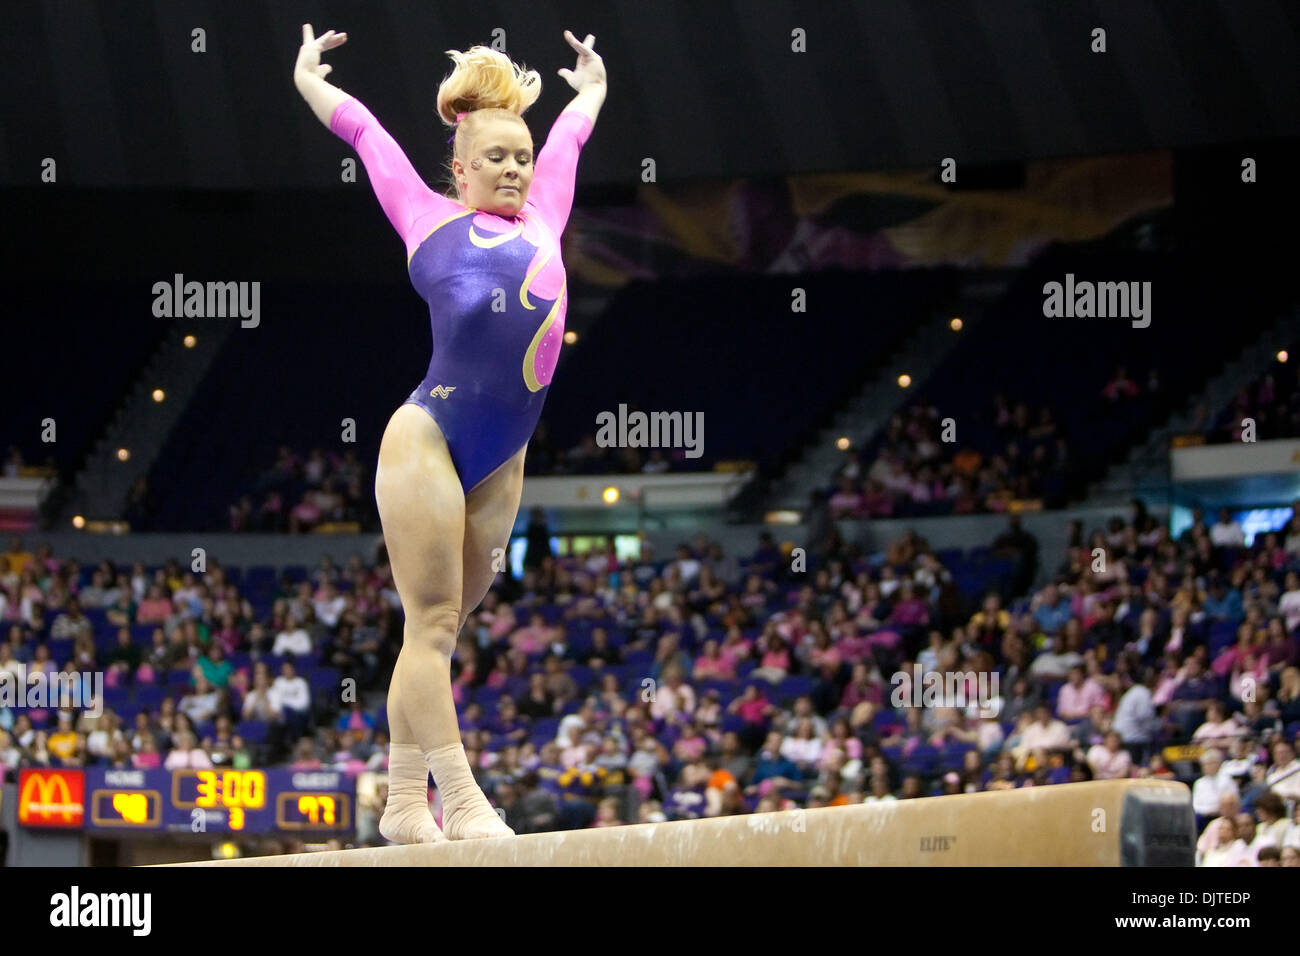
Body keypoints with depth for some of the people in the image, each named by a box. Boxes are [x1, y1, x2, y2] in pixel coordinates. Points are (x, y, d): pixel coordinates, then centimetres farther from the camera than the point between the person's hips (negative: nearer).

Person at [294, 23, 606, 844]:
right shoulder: (432, 220, 9)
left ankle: (406, 801, 9)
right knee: (432, 622, -5)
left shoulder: (540, 224, 20)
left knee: (443, 626, 7)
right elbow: (366, 132, 22)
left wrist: (592, 89, 54)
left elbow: (568, 138, 37)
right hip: (429, 438, -5)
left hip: (502, 459, 5)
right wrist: (307, 79, 37)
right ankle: (461, 800, -10)